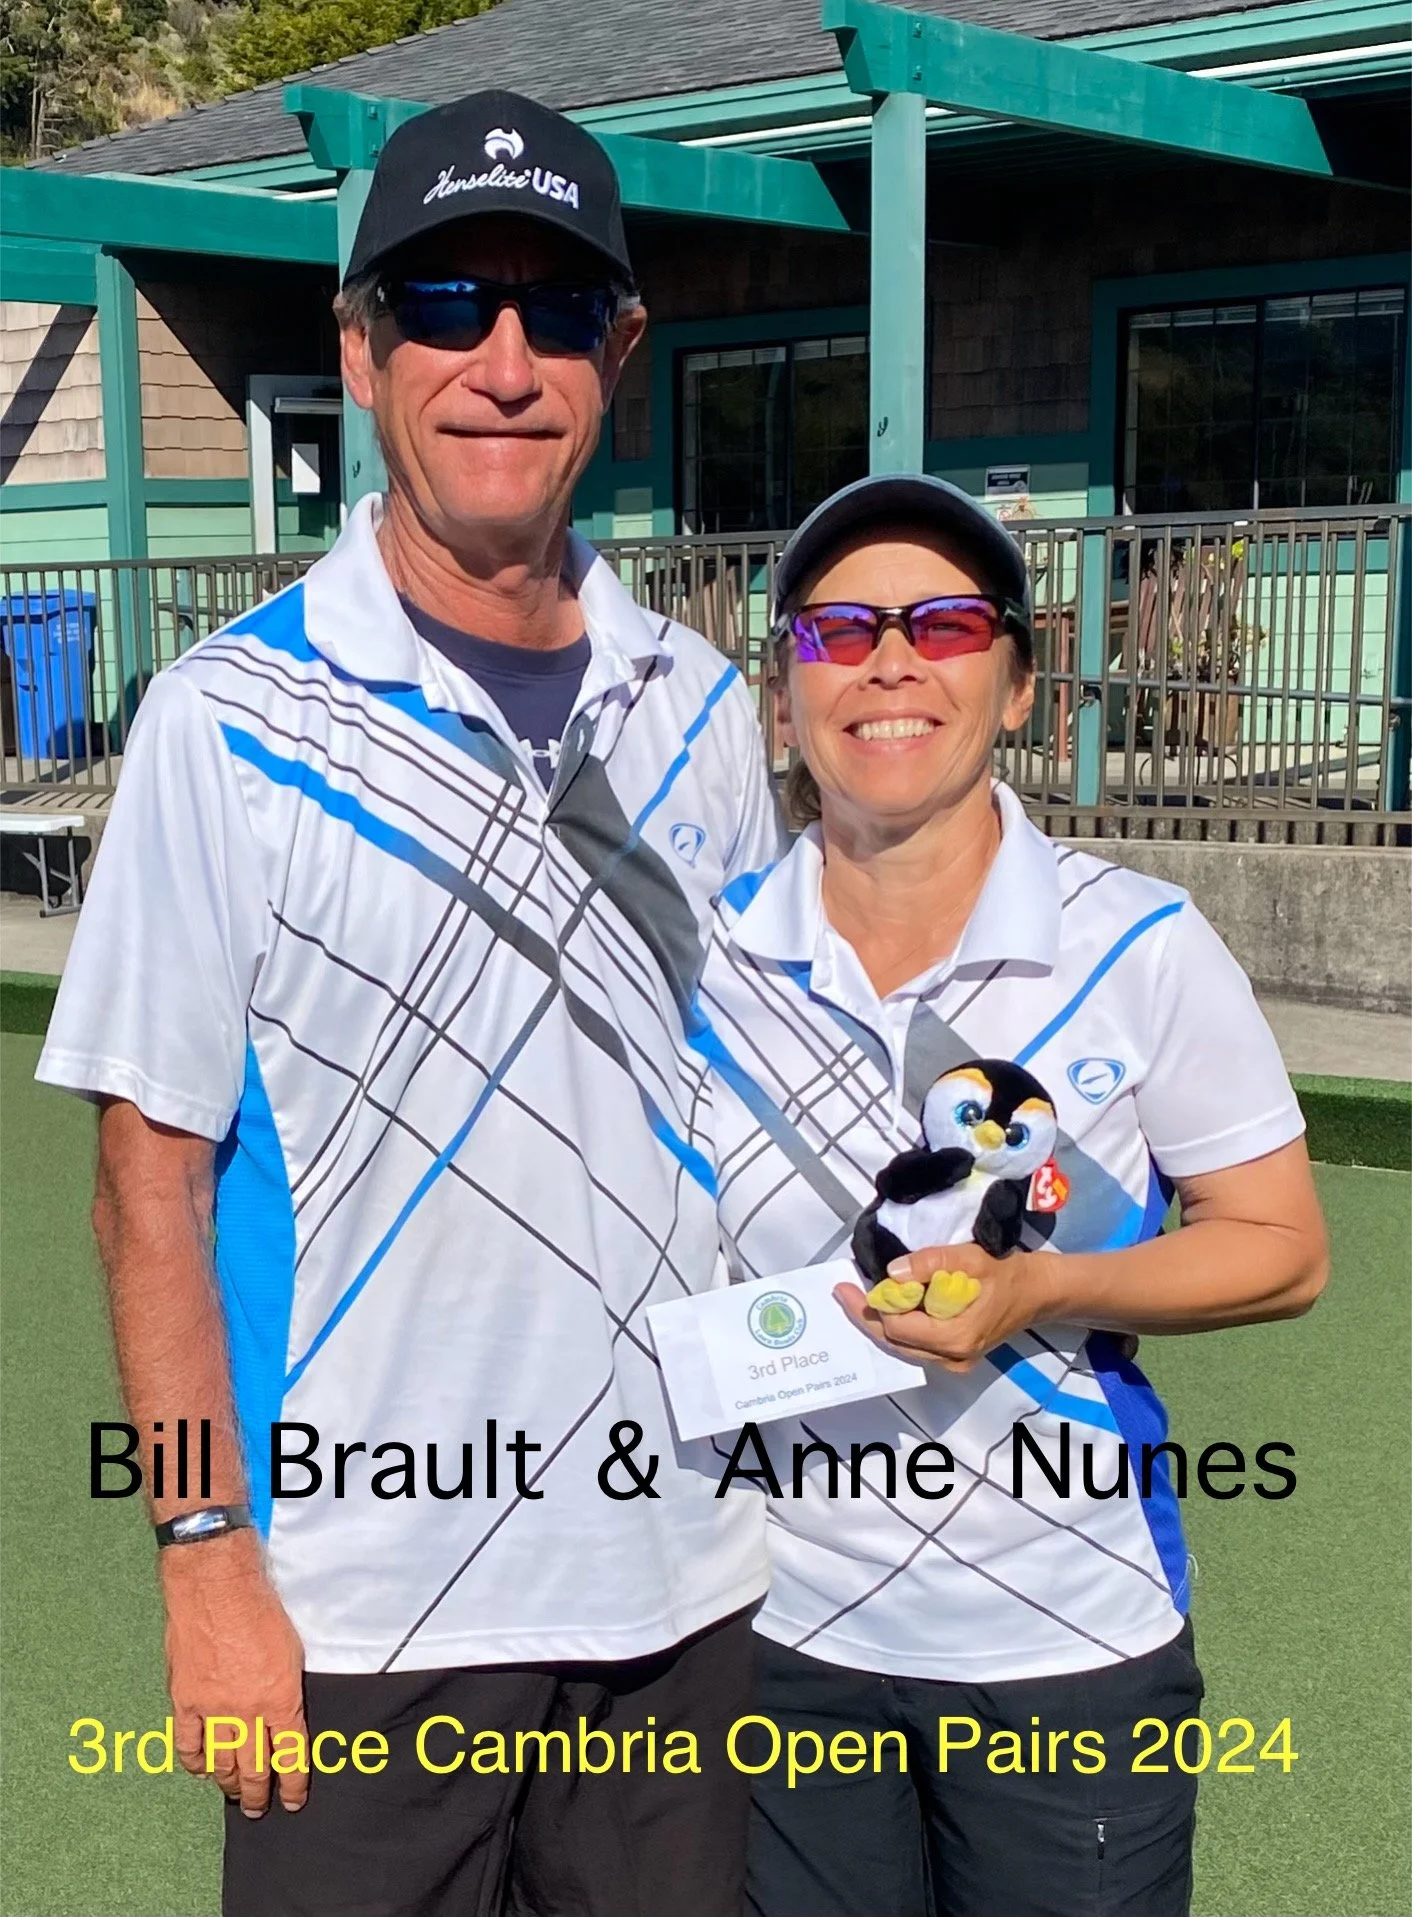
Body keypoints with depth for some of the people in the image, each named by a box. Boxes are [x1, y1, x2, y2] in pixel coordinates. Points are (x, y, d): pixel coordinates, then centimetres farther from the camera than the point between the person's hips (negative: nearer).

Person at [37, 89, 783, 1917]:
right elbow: (151, 1177, -7)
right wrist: (207, 1562, -10)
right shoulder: (230, 721, -9)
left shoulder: (699, 708, 3)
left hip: (686, 1587, 4)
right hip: (366, 1616, -4)